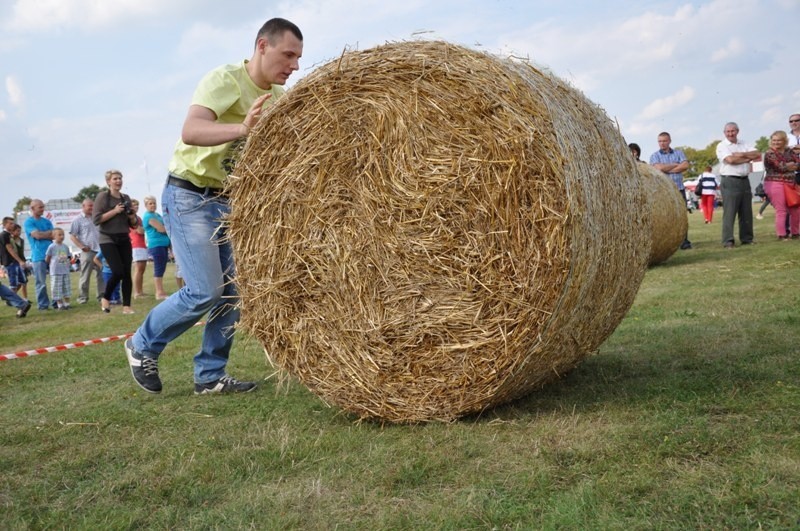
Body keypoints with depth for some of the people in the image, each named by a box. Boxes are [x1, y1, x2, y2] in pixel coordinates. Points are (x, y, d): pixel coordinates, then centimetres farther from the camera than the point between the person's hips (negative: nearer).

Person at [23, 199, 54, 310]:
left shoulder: (47, 221, 16)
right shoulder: (29, 222, -1)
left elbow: (53, 235, 5)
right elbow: (37, 235, -13)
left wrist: (42, 234, -9)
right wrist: (49, 232, 1)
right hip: (38, 256, -5)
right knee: (41, 282, -3)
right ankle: (43, 304, 4)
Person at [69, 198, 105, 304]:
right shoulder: (78, 220, 0)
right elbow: (72, 236, -3)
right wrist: (82, 246, -16)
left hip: (99, 250, 5)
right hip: (87, 251, -5)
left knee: (101, 275, 4)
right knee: (85, 276, -1)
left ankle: (102, 296, 10)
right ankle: (82, 297, 6)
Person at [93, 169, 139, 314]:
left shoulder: (126, 198, 11)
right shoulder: (102, 196, -4)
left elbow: (134, 224, 16)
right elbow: (96, 219, -13)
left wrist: (132, 217, -6)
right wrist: (114, 211, -16)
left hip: (124, 239, 5)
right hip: (108, 240, -5)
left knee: (127, 273, -2)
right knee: (118, 272, -14)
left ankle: (126, 306, 3)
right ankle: (105, 298, 10)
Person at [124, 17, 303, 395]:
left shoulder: (279, 96, 4)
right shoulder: (225, 79, -19)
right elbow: (190, 131, -35)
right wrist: (242, 128, -53)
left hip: (227, 200, 8)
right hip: (188, 195, -7)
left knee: (233, 290, 2)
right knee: (204, 290, -13)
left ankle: (210, 375, 13)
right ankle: (142, 346, 11)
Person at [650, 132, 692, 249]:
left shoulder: (678, 153, 14)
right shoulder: (655, 156, 7)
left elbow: (685, 165, -2)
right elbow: (659, 167, -12)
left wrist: (668, 169, -7)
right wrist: (676, 164, -1)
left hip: (679, 189, 2)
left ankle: (684, 241, 3)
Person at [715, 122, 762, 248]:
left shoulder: (744, 145, 16)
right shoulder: (721, 146, 0)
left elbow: (758, 155, 3)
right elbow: (730, 160, -16)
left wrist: (741, 154, -10)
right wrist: (749, 158, -5)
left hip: (744, 180, 6)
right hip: (730, 181, -6)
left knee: (746, 212, 8)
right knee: (729, 213, -8)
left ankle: (746, 239, 16)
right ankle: (728, 241, -8)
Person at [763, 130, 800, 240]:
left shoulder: (789, 151, 15)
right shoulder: (769, 154, -5)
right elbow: (781, 166, -14)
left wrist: (788, 165, -15)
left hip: (790, 184, 7)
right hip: (775, 184, -7)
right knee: (781, 211, -8)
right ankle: (782, 235, -1)